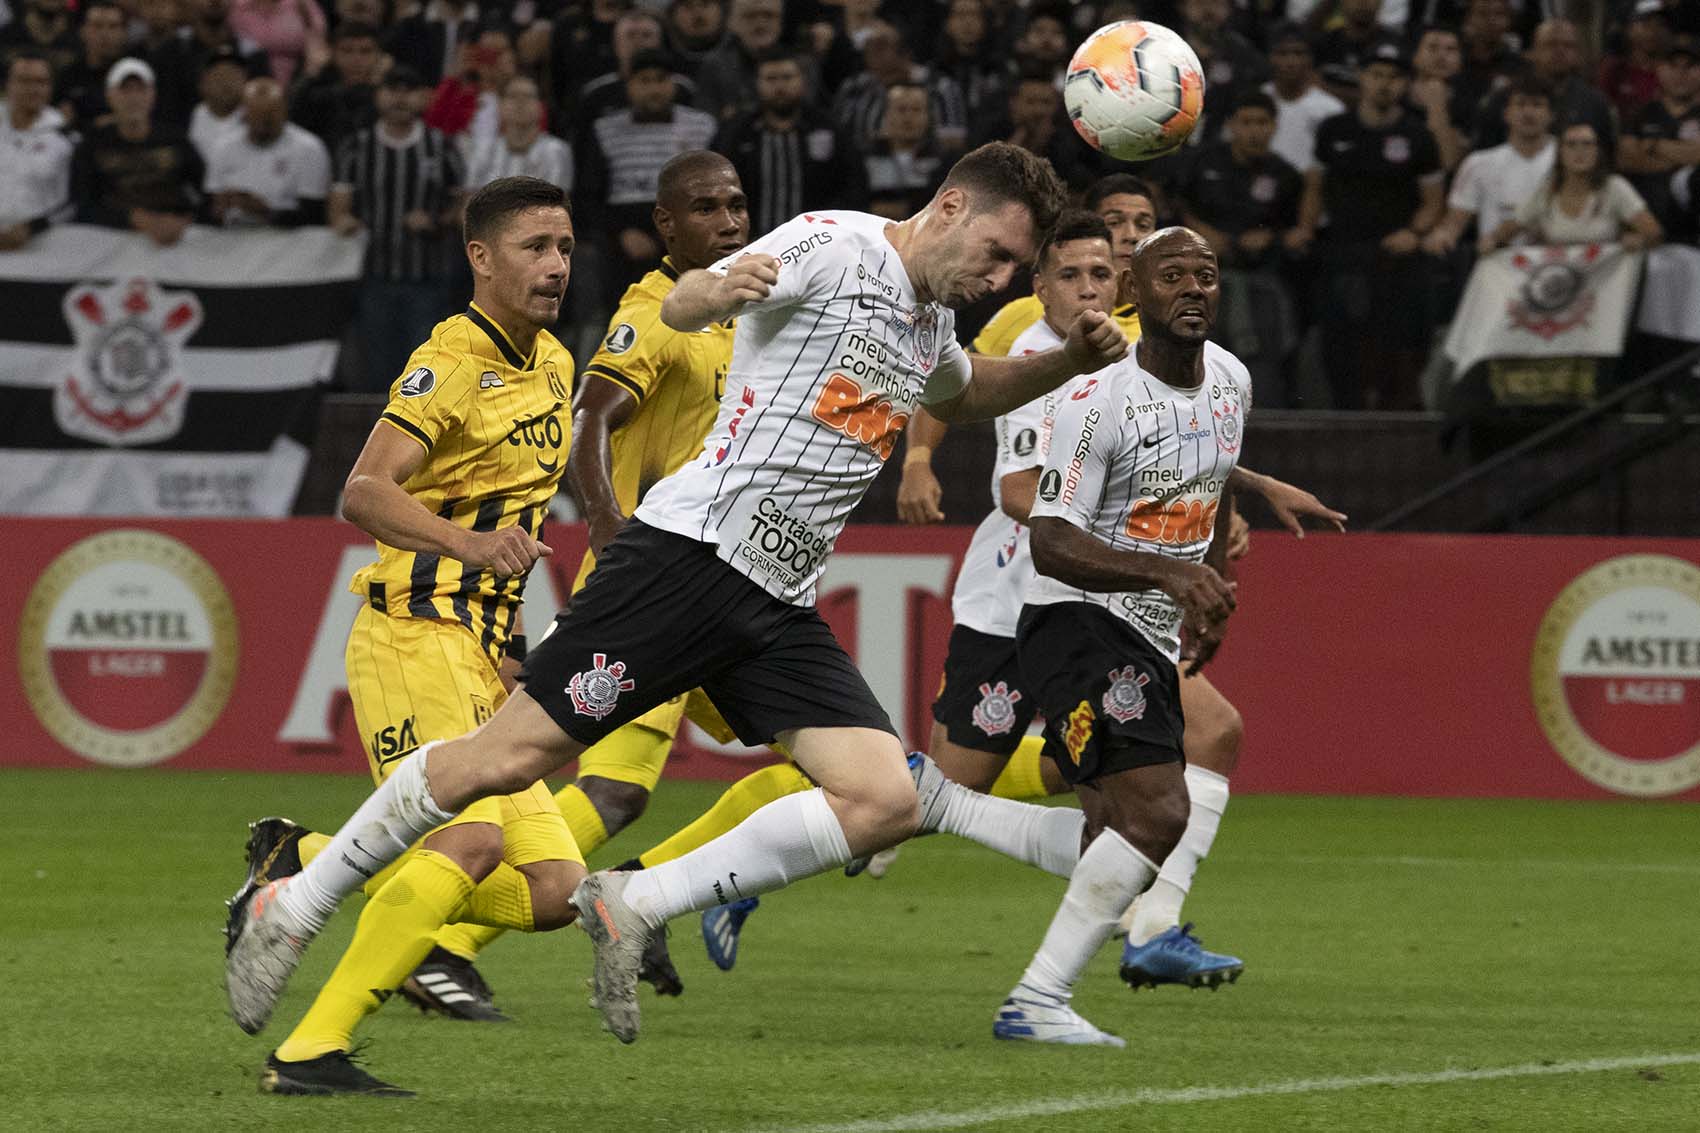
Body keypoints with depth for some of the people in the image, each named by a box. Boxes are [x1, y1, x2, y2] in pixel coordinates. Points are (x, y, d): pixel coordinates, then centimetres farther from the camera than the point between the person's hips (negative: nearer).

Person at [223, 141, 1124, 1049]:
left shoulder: (928, 327, 19)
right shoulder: (836, 245, -6)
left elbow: (965, 395, 43)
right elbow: (678, 309, -18)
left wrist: (1068, 361, 25)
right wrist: (719, 291, -42)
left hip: (779, 607, 8)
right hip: (692, 554, -8)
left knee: (887, 803, -11)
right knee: (507, 758, -9)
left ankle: (635, 904, -5)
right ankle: (293, 907, 6)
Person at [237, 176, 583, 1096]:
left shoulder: (554, 365, 16)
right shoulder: (450, 364, -11)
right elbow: (364, 493, -25)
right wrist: (469, 543, -41)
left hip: (481, 661, 9)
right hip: (414, 634, -9)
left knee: (552, 891, 0)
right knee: (473, 838, -28)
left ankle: (305, 872, 12)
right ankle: (309, 1051, -27)